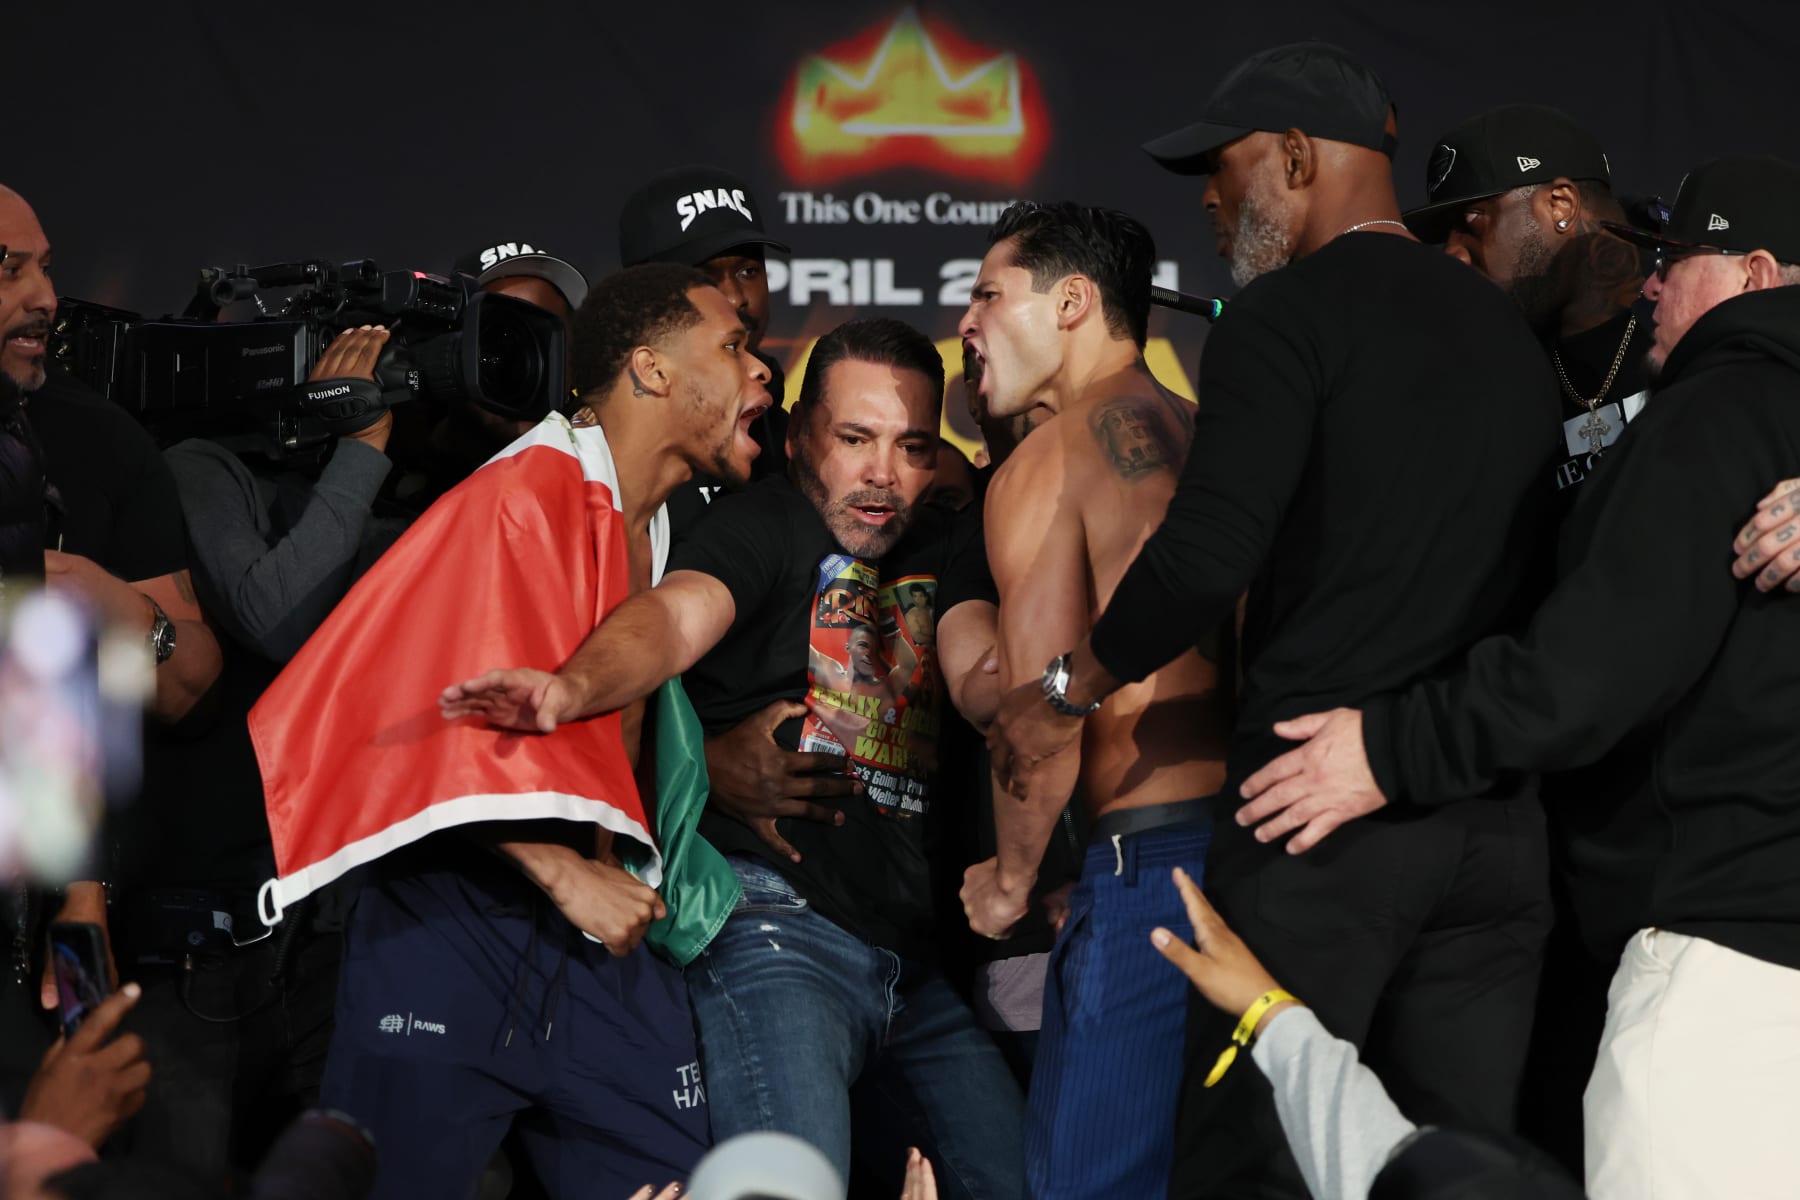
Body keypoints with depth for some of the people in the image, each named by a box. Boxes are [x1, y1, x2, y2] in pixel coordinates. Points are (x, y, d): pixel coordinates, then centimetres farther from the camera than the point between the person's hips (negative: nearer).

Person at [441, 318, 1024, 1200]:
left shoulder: (935, 550, 18)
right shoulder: (764, 524, -3)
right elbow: (675, 614, -22)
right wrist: (575, 686, -42)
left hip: (912, 956, 7)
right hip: (777, 924, -7)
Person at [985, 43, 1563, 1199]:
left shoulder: (1290, 313, -5)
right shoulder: (1510, 332, 17)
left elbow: (1205, 559, -14)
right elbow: (1541, 556, 18)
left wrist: (1065, 694, -2)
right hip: (1499, 822, 7)